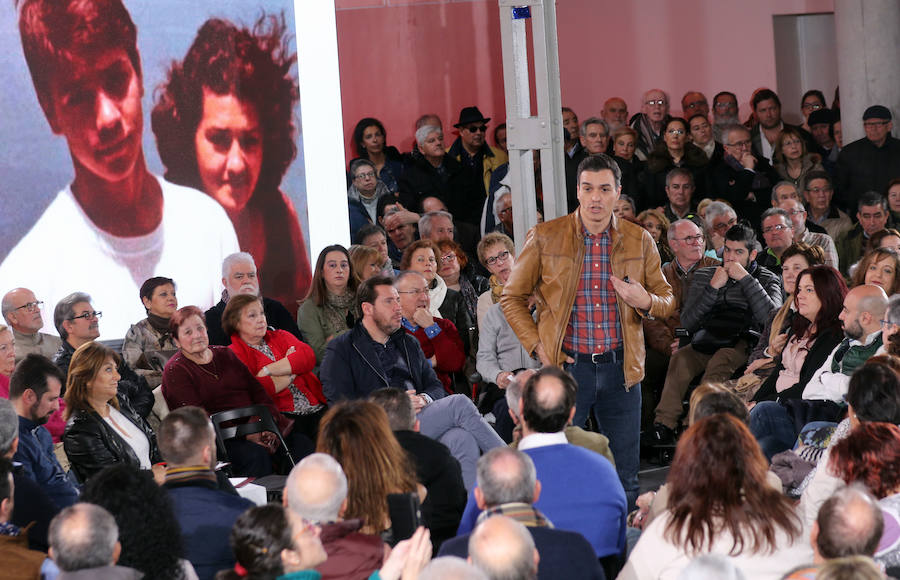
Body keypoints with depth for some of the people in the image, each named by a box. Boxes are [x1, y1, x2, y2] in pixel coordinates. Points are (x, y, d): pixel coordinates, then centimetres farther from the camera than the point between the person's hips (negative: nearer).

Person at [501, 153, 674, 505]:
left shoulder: (639, 241, 6)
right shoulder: (545, 238, 0)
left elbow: (667, 300, 14)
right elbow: (512, 298, 6)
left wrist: (646, 301, -10)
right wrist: (537, 346, -5)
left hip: (620, 367, 2)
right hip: (566, 366, -2)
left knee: (625, 476, 6)